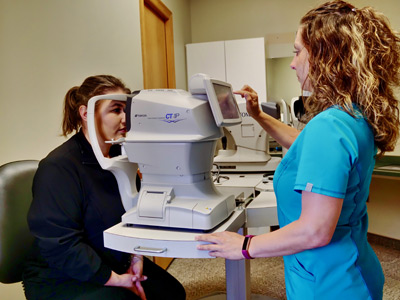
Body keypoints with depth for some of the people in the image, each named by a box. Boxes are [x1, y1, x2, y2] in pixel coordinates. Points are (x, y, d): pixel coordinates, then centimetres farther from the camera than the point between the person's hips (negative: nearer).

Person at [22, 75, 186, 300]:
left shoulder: (119, 154, 2)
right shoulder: (58, 167, -22)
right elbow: (60, 244, -24)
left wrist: (136, 257, -5)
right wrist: (114, 279, -21)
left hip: (115, 262, 7)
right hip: (61, 279, -6)